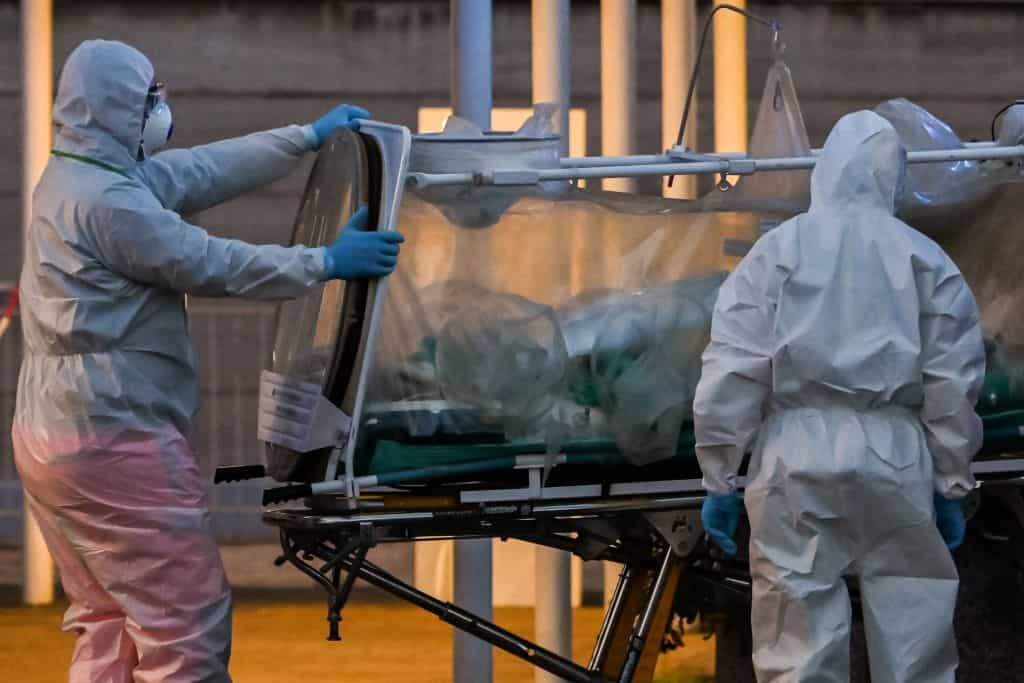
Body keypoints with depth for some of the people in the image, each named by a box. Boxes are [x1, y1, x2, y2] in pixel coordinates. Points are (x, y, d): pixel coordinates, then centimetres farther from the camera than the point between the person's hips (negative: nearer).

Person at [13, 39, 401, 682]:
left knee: (108, 624, 14)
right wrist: (326, 262, -8)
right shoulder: (107, 202, -19)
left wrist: (307, 138, 21)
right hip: (115, 442, -11)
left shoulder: (78, 177, 13)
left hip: (54, 436, 11)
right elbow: (209, 264, -16)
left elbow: (207, 169, 17)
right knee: (190, 622, -6)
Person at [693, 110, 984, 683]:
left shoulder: (779, 249, 3)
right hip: (895, 459, 1)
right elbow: (953, 383, 5)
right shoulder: (925, 258, 6)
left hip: (798, 458, -1)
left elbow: (733, 370, -2)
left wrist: (719, 479, 3)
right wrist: (952, 487, 12)